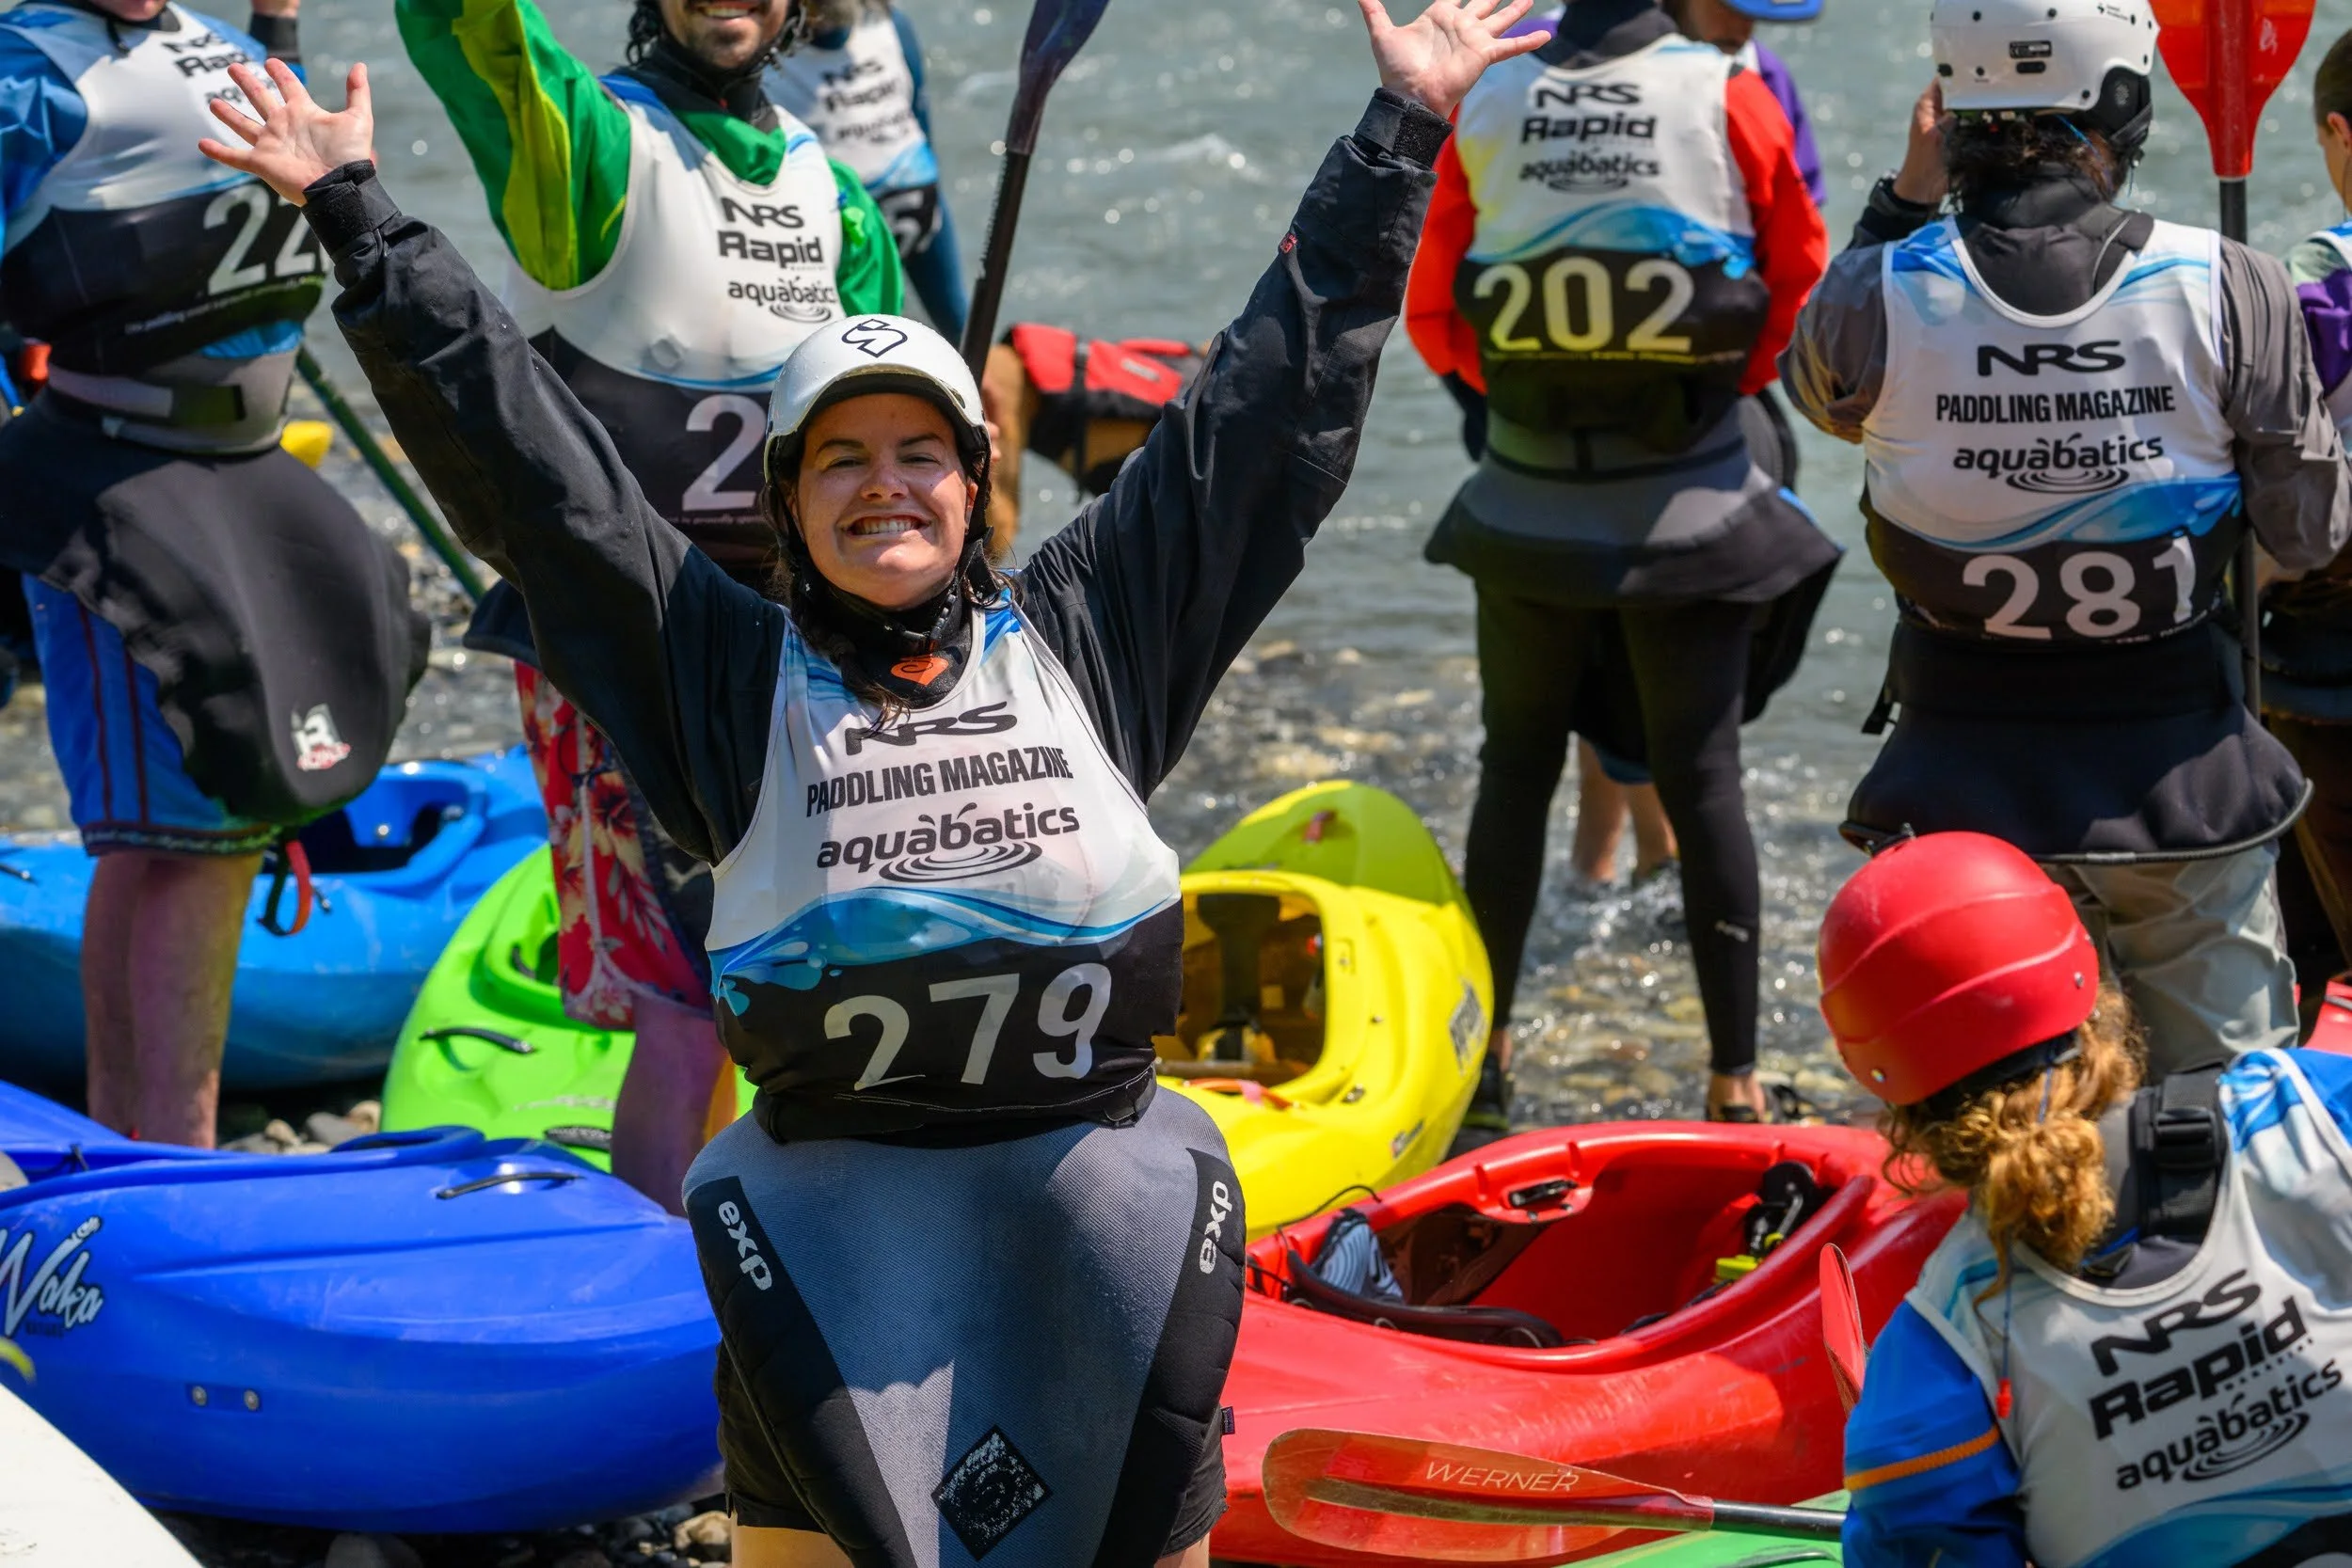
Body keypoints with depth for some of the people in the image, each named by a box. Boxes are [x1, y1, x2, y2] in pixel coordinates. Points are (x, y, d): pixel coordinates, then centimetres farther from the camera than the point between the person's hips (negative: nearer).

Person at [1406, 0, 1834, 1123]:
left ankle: (1483, 1037, 26)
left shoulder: (1488, 106, -6)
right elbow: (1800, 283, -1)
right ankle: (1734, 1074, 8)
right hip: (1690, 512, -2)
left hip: (1526, 510, 2)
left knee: (1517, 765, 18)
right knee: (1702, 780, 6)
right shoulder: (1727, 99, -12)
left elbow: (1433, 314, 2)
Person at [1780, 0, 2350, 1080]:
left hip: (1964, 782, 1)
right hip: (2178, 774, -1)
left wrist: (1903, 199, 11)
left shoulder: (1879, 298, -14)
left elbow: (1818, 390, 12)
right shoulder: (2230, 292, -15)